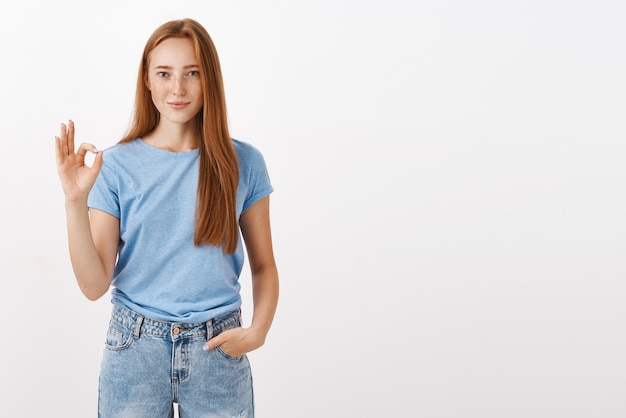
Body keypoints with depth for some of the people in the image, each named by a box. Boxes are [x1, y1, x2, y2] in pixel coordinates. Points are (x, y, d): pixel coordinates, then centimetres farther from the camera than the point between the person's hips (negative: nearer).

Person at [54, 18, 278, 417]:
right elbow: (94, 285, -6)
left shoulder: (243, 163, -2)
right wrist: (75, 201, -18)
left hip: (217, 351, 1)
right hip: (135, 349, 0)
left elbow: (264, 265, 5)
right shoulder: (117, 165, -5)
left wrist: (258, 331, -11)